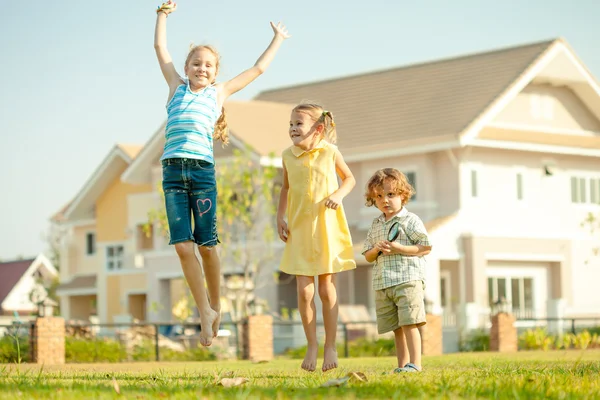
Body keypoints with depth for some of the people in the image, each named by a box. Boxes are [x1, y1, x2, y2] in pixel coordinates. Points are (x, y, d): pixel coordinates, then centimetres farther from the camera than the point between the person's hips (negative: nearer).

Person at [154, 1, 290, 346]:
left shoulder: (218, 93, 16)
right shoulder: (177, 87, 20)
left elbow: (257, 69, 26)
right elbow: (161, 48, 28)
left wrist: (278, 40, 34)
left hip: (203, 170, -1)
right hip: (173, 171, 1)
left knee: (206, 244, 0)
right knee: (183, 245, -7)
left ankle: (215, 306, 16)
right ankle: (205, 312, -1)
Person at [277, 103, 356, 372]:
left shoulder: (330, 152, -5)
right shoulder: (288, 155, 2)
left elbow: (349, 178, 8)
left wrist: (339, 194, -11)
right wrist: (280, 216, 6)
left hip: (327, 228, -2)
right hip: (299, 229, 2)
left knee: (326, 289, 3)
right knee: (304, 291, -3)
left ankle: (330, 346, 15)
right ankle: (312, 345, 12)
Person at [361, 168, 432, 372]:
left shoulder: (411, 221, -2)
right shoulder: (375, 225, 16)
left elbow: (426, 247, -5)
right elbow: (368, 256, 18)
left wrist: (400, 249, -15)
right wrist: (376, 249, -5)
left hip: (408, 280, -6)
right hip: (382, 284, 6)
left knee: (409, 323, -12)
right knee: (396, 328, 9)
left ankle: (415, 363, -10)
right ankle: (402, 365, 13)